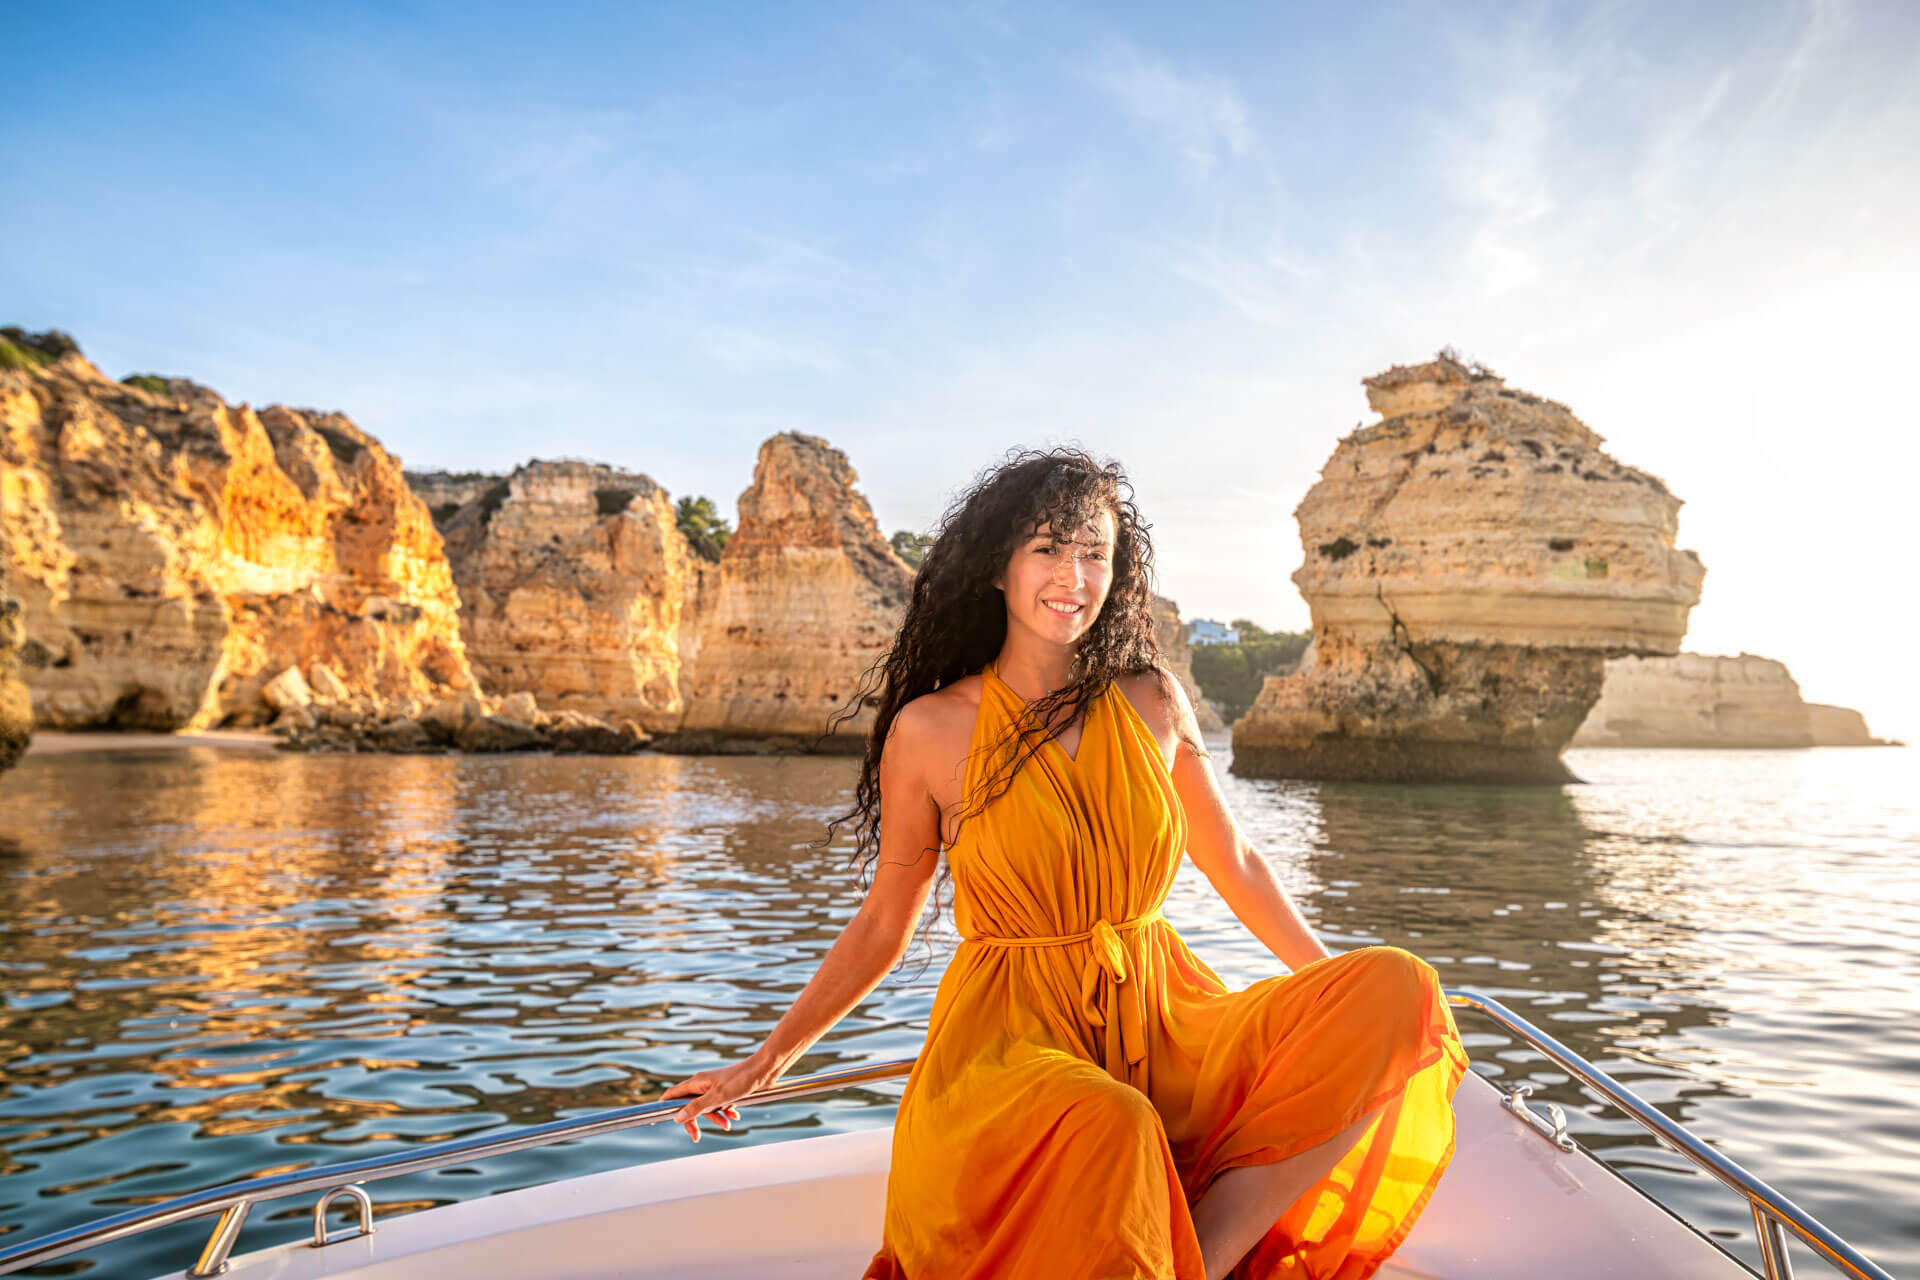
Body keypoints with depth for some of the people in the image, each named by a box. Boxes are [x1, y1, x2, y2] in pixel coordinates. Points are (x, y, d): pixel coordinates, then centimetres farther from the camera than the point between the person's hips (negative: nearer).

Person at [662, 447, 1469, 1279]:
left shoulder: (1152, 702, 4)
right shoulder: (929, 731, -4)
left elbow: (1234, 864, 16)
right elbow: (882, 927, 7)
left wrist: (1345, 997, 18)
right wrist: (762, 1066, 11)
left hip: (1157, 1024, 5)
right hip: (1008, 1034, -4)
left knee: (1397, 987, -18)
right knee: (1107, 1128, -39)